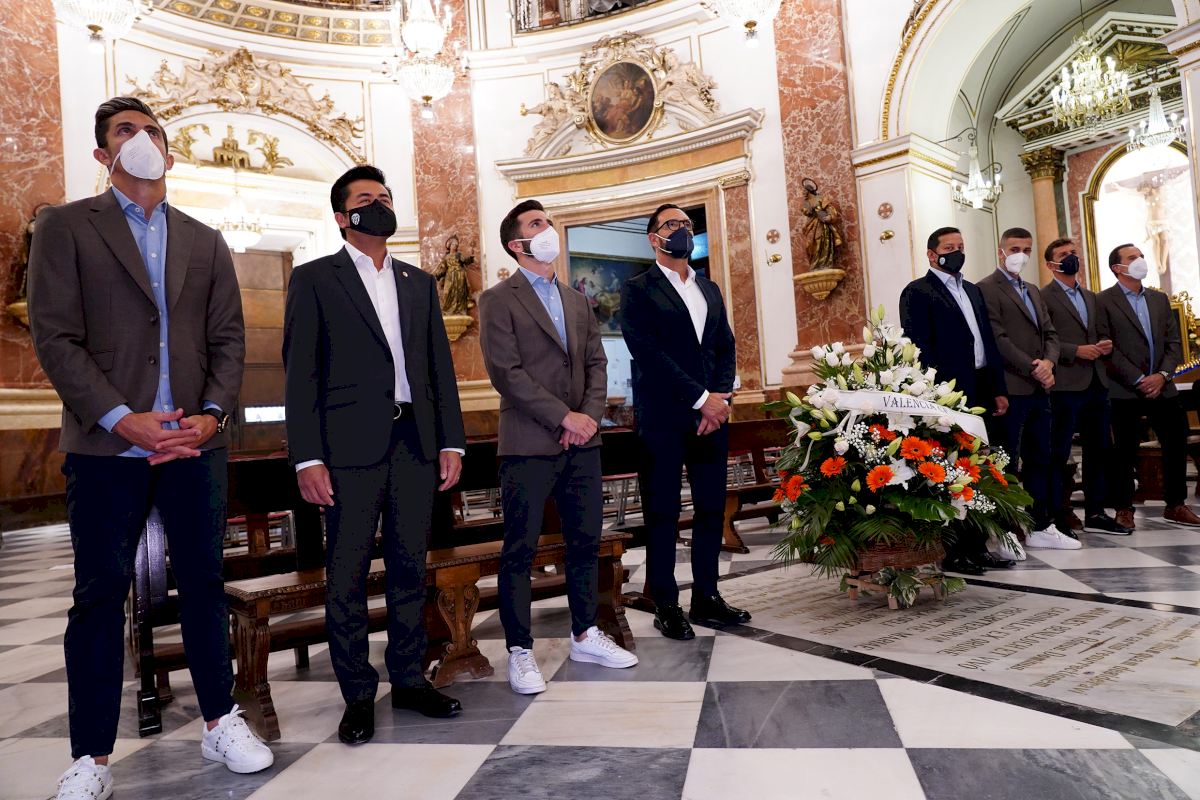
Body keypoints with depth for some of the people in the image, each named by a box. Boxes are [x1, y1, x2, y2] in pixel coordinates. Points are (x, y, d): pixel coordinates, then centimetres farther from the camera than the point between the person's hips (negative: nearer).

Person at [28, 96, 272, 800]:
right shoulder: (66, 227, 4)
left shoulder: (205, 242, 14)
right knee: (100, 596, 5)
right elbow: (56, 338, -5)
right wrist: (122, 420, -15)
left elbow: (228, 340, 8)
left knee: (205, 584, 10)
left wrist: (211, 414, -7)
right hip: (107, 448, -3)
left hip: (196, 444, 3)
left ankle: (220, 723, 24)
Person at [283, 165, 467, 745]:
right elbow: (301, 373, -2)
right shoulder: (314, 279, 4)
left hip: (415, 443, 4)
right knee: (347, 576, 2)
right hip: (351, 448, -4)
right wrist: (307, 458, -10)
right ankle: (358, 694, 17)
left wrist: (451, 441, 6)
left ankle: (409, 679, 25)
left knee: (409, 568, 11)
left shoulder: (419, 283, 16)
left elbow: (440, 366, 13)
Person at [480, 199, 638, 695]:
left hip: (581, 443, 6)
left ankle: (585, 636, 28)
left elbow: (596, 362, 13)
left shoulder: (576, 300, 17)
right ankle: (519, 651, 14)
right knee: (520, 550, 1)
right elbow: (506, 372, -12)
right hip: (529, 445, -6)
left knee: (585, 541, 12)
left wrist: (590, 415, -4)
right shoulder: (498, 301, -3)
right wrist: (564, 417, -15)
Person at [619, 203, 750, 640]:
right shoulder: (637, 289, 0)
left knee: (711, 508, 9)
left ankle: (706, 597, 22)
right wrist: (701, 398, -15)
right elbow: (649, 353, -12)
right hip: (663, 417, -5)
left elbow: (726, 348, 13)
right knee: (662, 513, 3)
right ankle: (665, 605, 14)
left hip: (712, 413, 6)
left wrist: (721, 397, -5)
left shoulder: (709, 289, 19)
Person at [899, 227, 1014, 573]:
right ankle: (954, 553, 9)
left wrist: (999, 389, 13)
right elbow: (920, 348, -11)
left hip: (984, 392, 7)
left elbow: (988, 341, 19)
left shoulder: (973, 291, 21)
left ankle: (977, 546, 21)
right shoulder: (917, 292, -3)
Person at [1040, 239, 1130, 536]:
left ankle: (1095, 514, 22)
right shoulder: (1043, 297, -4)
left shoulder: (1092, 297, 20)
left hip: (1097, 384, 8)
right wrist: (1076, 351, -17)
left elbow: (1100, 335, 25)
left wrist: (1106, 346, 4)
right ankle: (1056, 519, 2)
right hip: (1065, 386, -8)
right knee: (1057, 454, -4)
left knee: (1100, 450, 12)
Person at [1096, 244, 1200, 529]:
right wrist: (1138, 380, -13)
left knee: (1177, 443, 7)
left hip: (1162, 387, 6)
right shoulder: (1103, 301, -4)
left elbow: (1174, 342, 11)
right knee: (1125, 451, 1)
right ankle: (1123, 509, 12)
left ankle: (1175, 505, 21)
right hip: (1125, 391, -5)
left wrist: (1163, 375, -5)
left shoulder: (1160, 299, 15)